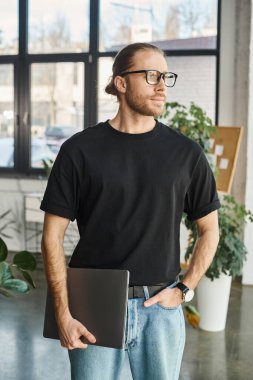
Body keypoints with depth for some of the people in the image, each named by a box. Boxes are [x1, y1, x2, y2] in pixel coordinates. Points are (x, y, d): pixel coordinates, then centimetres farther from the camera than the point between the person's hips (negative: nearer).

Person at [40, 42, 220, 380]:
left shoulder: (186, 152, 1)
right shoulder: (80, 150, -3)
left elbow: (209, 229, 10)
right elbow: (53, 235, -3)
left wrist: (184, 289, -1)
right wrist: (64, 315, -7)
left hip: (161, 306, 2)